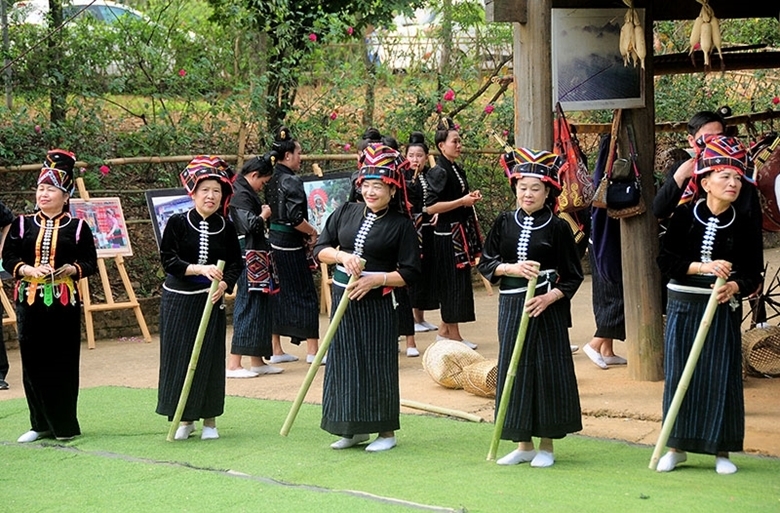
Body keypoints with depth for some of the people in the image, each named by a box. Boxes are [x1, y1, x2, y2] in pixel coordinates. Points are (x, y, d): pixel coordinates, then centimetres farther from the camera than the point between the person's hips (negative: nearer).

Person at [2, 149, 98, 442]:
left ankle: (64, 425, 9)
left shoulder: (78, 228, 3)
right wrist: (29, 270, -14)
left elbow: (90, 263, 2)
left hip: (64, 302, -2)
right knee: (33, 363, 4)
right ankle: (40, 424, 14)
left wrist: (70, 270, -18)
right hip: (29, 300, 2)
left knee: (63, 364, -1)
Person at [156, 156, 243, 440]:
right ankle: (185, 418, 15)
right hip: (178, 299, -1)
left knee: (210, 359, 3)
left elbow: (236, 264, 3)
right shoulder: (177, 223, -5)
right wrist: (200, 269, -22)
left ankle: (209, 419, 15)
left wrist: (223, 284, -17)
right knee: (179, 356, 3)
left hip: (210, 300, 1)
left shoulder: (226, 228, 1)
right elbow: (168, 260, -10)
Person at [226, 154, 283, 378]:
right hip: (249, 258, -10)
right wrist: (264, 215, -6)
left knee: (259, 305, 14)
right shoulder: (240, 195, -16)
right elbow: (252, 225, -23)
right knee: (248, 305, -8)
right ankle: (233, 365, -7)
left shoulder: (246, 192, 15)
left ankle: (257, 361, 20)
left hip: (256, 257, 10)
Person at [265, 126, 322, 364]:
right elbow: (295, 217, -24)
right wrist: (312, 233, -7)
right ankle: (312, 349, 4)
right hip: (290, 246, -8)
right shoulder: (292, 182, -16)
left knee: (276, 294, 12)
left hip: (273, 241, 8)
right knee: (304, 294, 0)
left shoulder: (272, 180, 9)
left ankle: (275, 349, 17)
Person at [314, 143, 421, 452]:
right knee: (345, 363, 8)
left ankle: (386, 431, 11)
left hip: (378, 302, -4)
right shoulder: (346, 213, 7)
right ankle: (354, 428, 19)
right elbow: (320, 249, 9)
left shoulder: (401, 225, -5)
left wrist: (376, 279, -18)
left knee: (379, 365, 0)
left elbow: (409, 273, -6)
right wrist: (342, 256, -11)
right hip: (343, 299, 4)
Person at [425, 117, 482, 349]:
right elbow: (430, 207, -21)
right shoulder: (439, 172, -14)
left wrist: (471, 198, 4)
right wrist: (462, 201, -19)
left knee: (459, 280, 13)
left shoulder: (457, 170, 13)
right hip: (448, 234, -9)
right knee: (453, 281, -3)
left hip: (461, 231, 9)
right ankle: (454, 335, 4)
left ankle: (445, 330, 22)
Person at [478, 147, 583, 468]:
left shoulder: (558, 228, -4)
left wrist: (550, 297, -18)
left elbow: (573, 276, -3)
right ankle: (523, 444, 18)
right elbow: (486, 264, 5)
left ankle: (546, 445, 12)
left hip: (547, 308, -3)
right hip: (511, 306, 4)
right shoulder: (504, 223, 6)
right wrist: (512, 268, -13)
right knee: (514, 370, 7)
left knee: (547, 369, 0)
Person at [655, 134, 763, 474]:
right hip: (683, 306, 0)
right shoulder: (684, 216, -2)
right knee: (679, 375, 4)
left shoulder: (742, 223, -1)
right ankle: (677, 446, 16)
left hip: (723, 310, 0)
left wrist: (734, 286, -22)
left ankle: (722, 451, 10)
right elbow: (665, 260, -5)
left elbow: (753, 274, -1)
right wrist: (702, 267, -18)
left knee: (722, 378, 0)